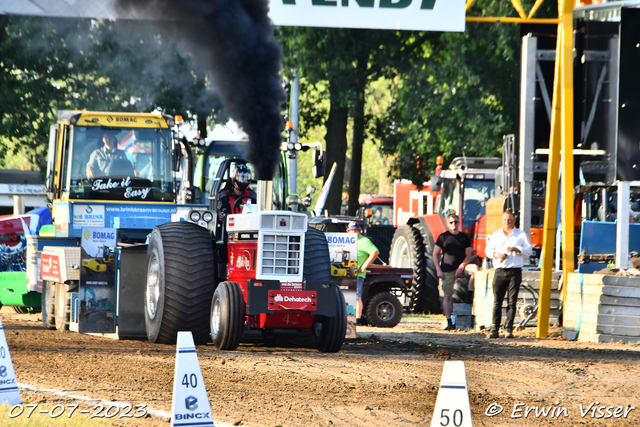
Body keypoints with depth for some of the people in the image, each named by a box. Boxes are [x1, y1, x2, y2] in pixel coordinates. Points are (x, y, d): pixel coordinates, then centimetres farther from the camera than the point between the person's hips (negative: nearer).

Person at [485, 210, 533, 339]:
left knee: (512, 302, -4)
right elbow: (488, 249, 13)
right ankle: (494, 329, -3)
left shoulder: (521, 235, 10)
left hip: (515, 271, -2)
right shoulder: (496, 235, 17)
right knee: (497, 301, -3)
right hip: (499, 271, 2)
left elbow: (528, 250, 5)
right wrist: (496, 254, -8)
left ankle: (508, 329, -3)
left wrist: (517, 249, -13)